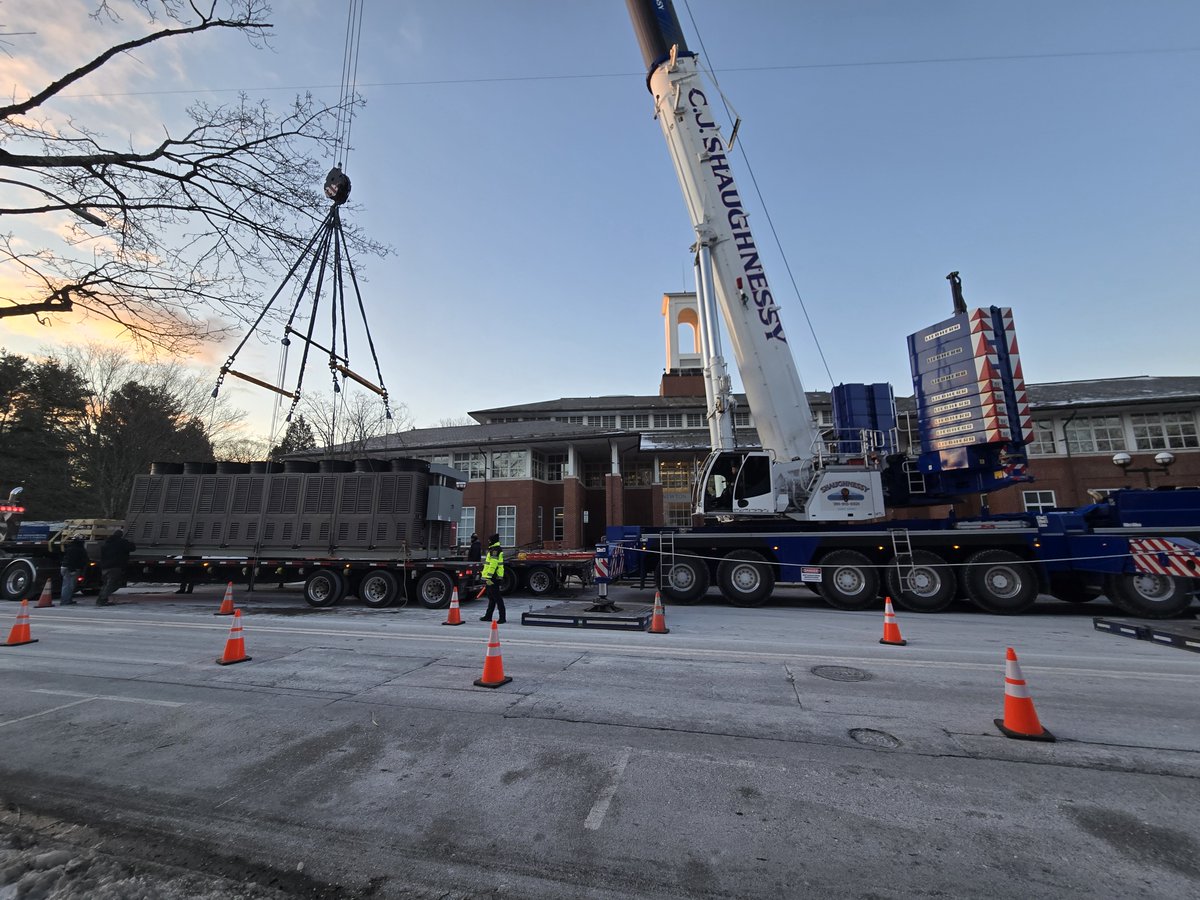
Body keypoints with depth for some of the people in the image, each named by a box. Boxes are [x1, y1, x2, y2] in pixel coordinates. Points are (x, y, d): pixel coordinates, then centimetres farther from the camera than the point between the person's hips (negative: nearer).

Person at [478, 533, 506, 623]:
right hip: (494, 578, 11)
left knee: (497, 598, -8)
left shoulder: (494, 550, -16)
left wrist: (488, 577, -24)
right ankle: (488, 616, 28)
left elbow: (493, 565, -24)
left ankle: (502, 617, -6)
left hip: (493, 578, -11)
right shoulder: (494, 550, 19)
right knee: (491, 597, 17)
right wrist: (488, 577, 27)